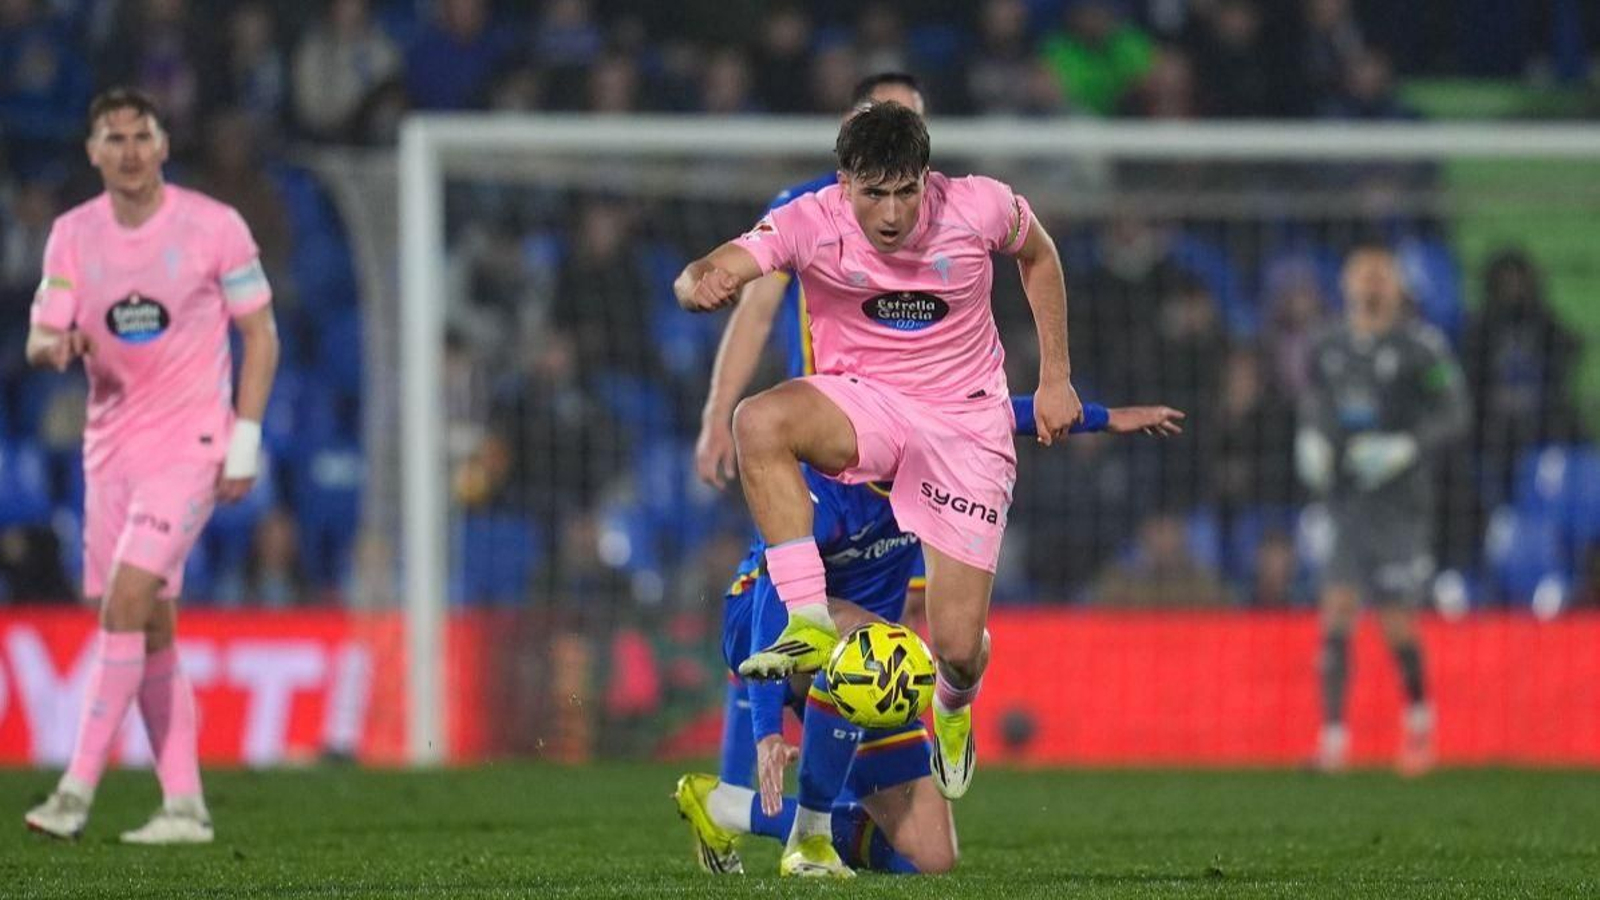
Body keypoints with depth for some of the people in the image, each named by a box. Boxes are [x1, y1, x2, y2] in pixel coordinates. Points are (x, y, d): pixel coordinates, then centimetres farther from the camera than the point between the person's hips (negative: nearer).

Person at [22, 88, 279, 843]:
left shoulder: (215, 227, -6)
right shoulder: (73, 234, 4)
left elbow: (260, 333, 0)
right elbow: (41, 338, 1)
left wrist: (245, 441, -7)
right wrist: (54, 345, -24)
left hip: (190, 442, -5)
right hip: (111, 445, 5)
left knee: (128, 600, -19)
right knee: (149, 628, 5)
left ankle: (78, 789, -19)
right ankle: (184, 805, 11)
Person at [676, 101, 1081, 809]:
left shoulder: (979, 207, -14)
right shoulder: (811, 223, -18)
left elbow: (1038, 255, 9)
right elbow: (706, 276, -31)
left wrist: (1055, 378, 9)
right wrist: (703, 282, -57)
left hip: (967, 422, 0)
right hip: (862, 404, 0)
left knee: (959, 649, -7)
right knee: (760, 421, -36)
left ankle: (954, 706, 34)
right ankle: (810, 624, -31)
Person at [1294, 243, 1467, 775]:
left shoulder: (1421, 347, -5)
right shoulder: (1327, 351, 10)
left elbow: (1454, 416, -4)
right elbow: (1313, 412, 23)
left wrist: (1404, 450, -17)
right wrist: (1310, 445, 2)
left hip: (1399, 499, -4)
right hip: (1342, 501, 4)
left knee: (1397, 625, -3)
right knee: (1337, 610, -9)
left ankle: (1418, 713, 25)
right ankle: (1333, 735, -8)